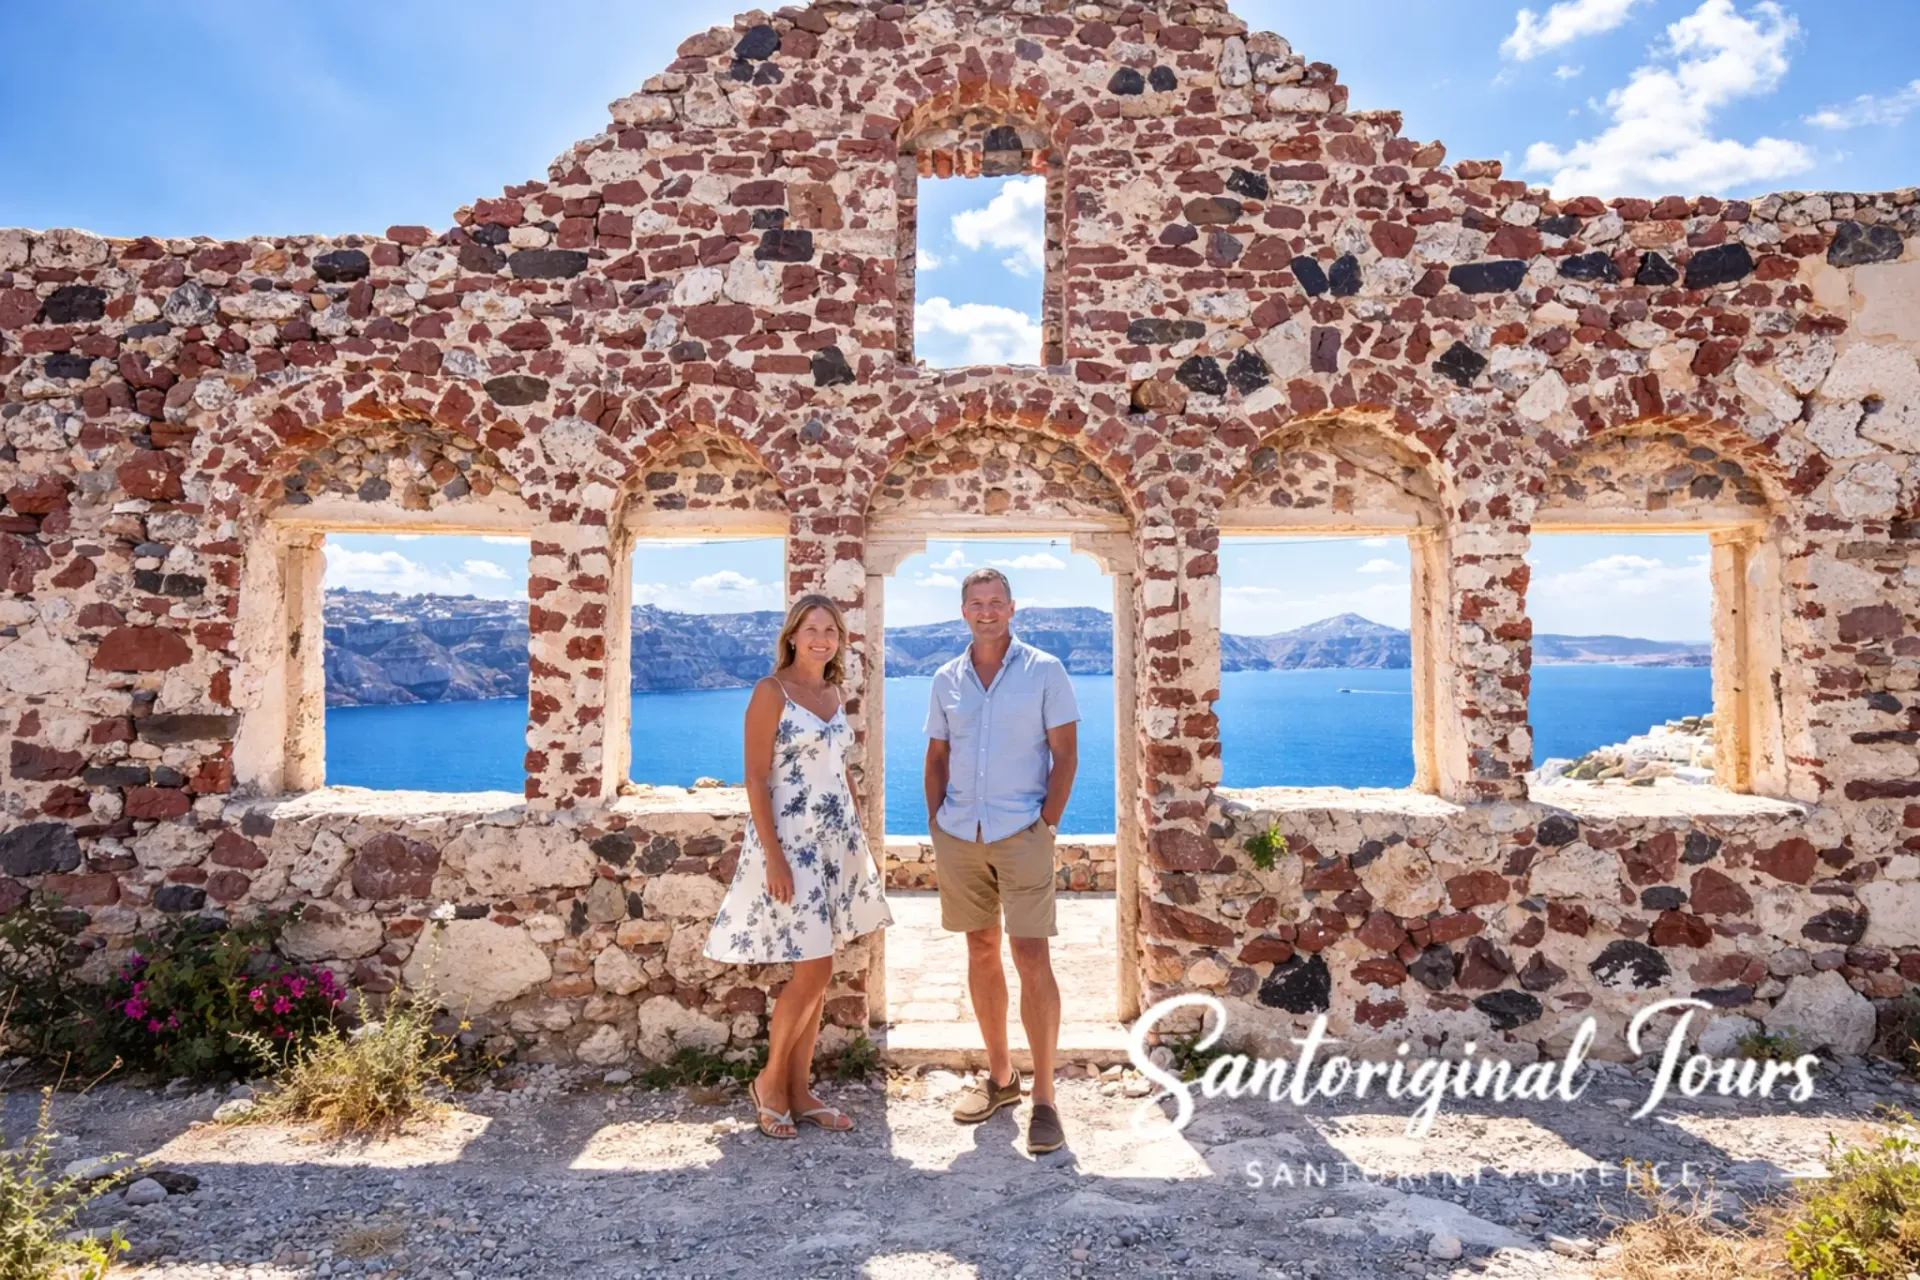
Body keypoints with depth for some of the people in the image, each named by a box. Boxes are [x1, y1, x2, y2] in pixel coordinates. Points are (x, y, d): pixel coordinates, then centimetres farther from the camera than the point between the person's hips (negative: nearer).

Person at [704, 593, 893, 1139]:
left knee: (817, 972, 10)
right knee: (814, 968, -7)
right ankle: (770, 1081, 14)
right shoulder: (771, 691, -8)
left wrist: (861, 840, 15)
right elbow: (756, 777, -13)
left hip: (836, 842, 7)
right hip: (791, 842, -7)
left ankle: (799, 1090, 22)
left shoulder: (833, 692, 12)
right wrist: (774, 857, -19)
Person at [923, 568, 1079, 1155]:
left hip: (1021, 832, -4)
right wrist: (936, 826, 6)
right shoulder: (947, 679, 9)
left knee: (1031, 957, -7)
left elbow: (1066, 754, -3)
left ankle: (1044, 1098, 3)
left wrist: (1047, 824, -9)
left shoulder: (1044, 671, -1)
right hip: (959, 834, 4)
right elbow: (937, 759, 13)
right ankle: (999, 1077, 26)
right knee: (981, 951, 12)